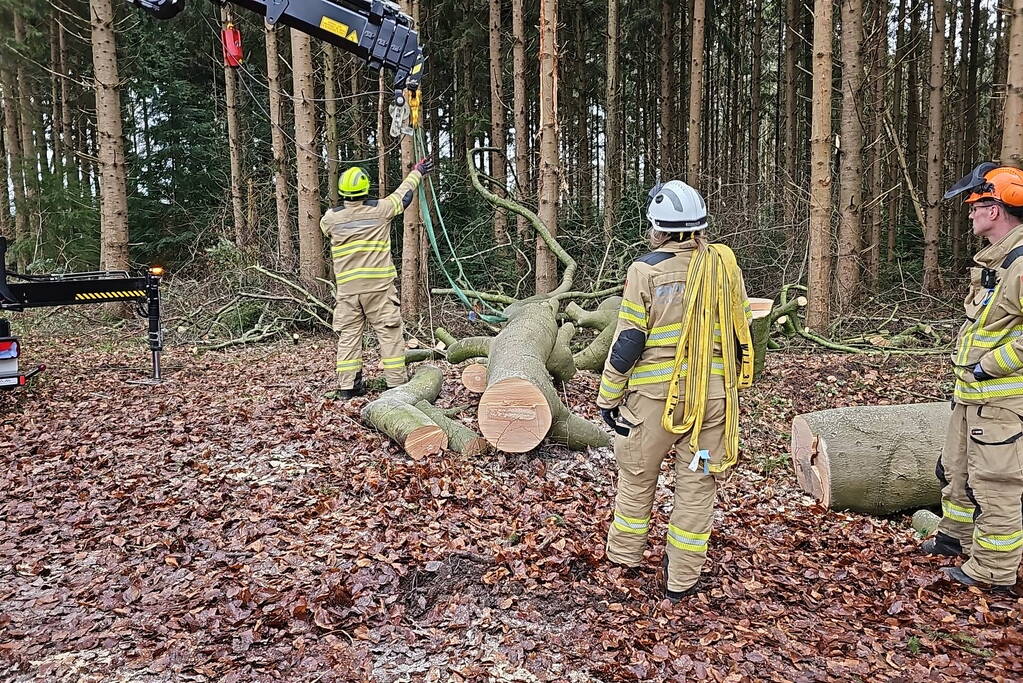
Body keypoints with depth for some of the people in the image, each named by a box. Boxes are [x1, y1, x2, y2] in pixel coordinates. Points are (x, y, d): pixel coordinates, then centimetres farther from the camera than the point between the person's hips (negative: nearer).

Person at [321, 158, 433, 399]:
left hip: (347, 287, 2)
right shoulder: (380, 209, -6)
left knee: (348, 334, 7)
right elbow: (403, 194, 12)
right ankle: (397, 381, 4)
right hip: (379, 285, -2)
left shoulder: (331, 217, -1)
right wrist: (417, 172, 30)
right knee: (389, 333, 4)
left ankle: (347, 385, 8)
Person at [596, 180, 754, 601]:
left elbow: (628, 340, -10)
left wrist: (608, 396, -1)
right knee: (697, 484, 11)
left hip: (655, 392, -3)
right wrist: (734, 383, 22)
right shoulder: (724, 264, 3)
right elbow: (741, 332, 9)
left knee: (637, 476, 16)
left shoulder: (646, 270, -9)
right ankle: (682, 579, 20)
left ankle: (624, 555, 33)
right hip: (713, 393, 3)